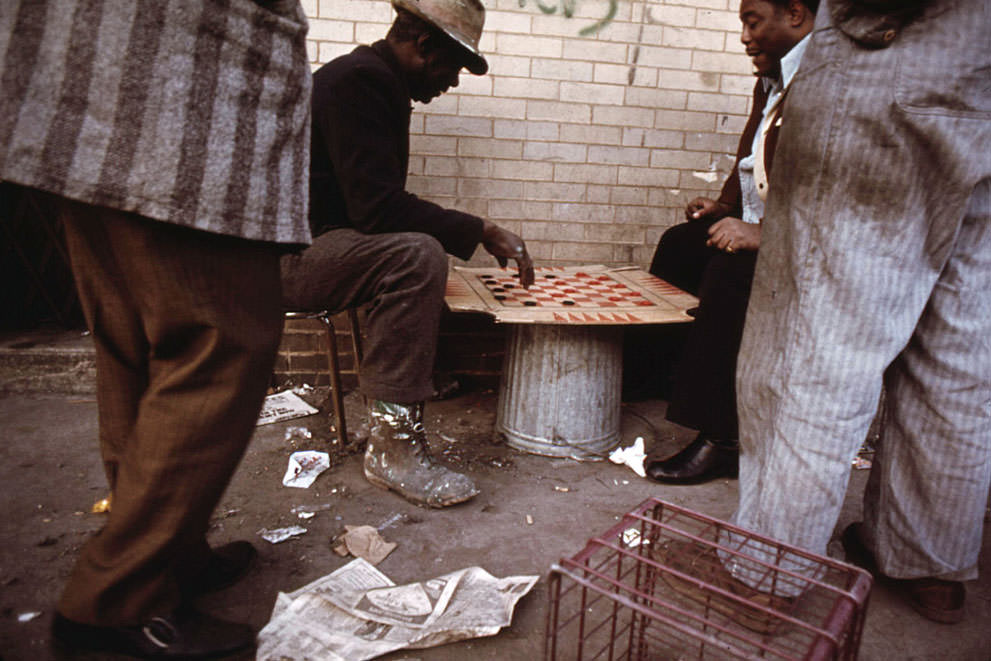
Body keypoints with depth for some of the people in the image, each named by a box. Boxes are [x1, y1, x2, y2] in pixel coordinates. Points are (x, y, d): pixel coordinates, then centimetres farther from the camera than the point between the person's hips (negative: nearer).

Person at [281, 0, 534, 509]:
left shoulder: (373, 77, 15)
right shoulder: (360, 79, -16)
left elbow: (376, 202, 15)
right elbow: (377, 205, -26)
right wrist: (479, 231, -21)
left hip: (314, 241, 11)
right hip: (289, 253, -11)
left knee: (417, 251, 17)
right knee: (417, 255, -29)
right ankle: (392, 446, -25)